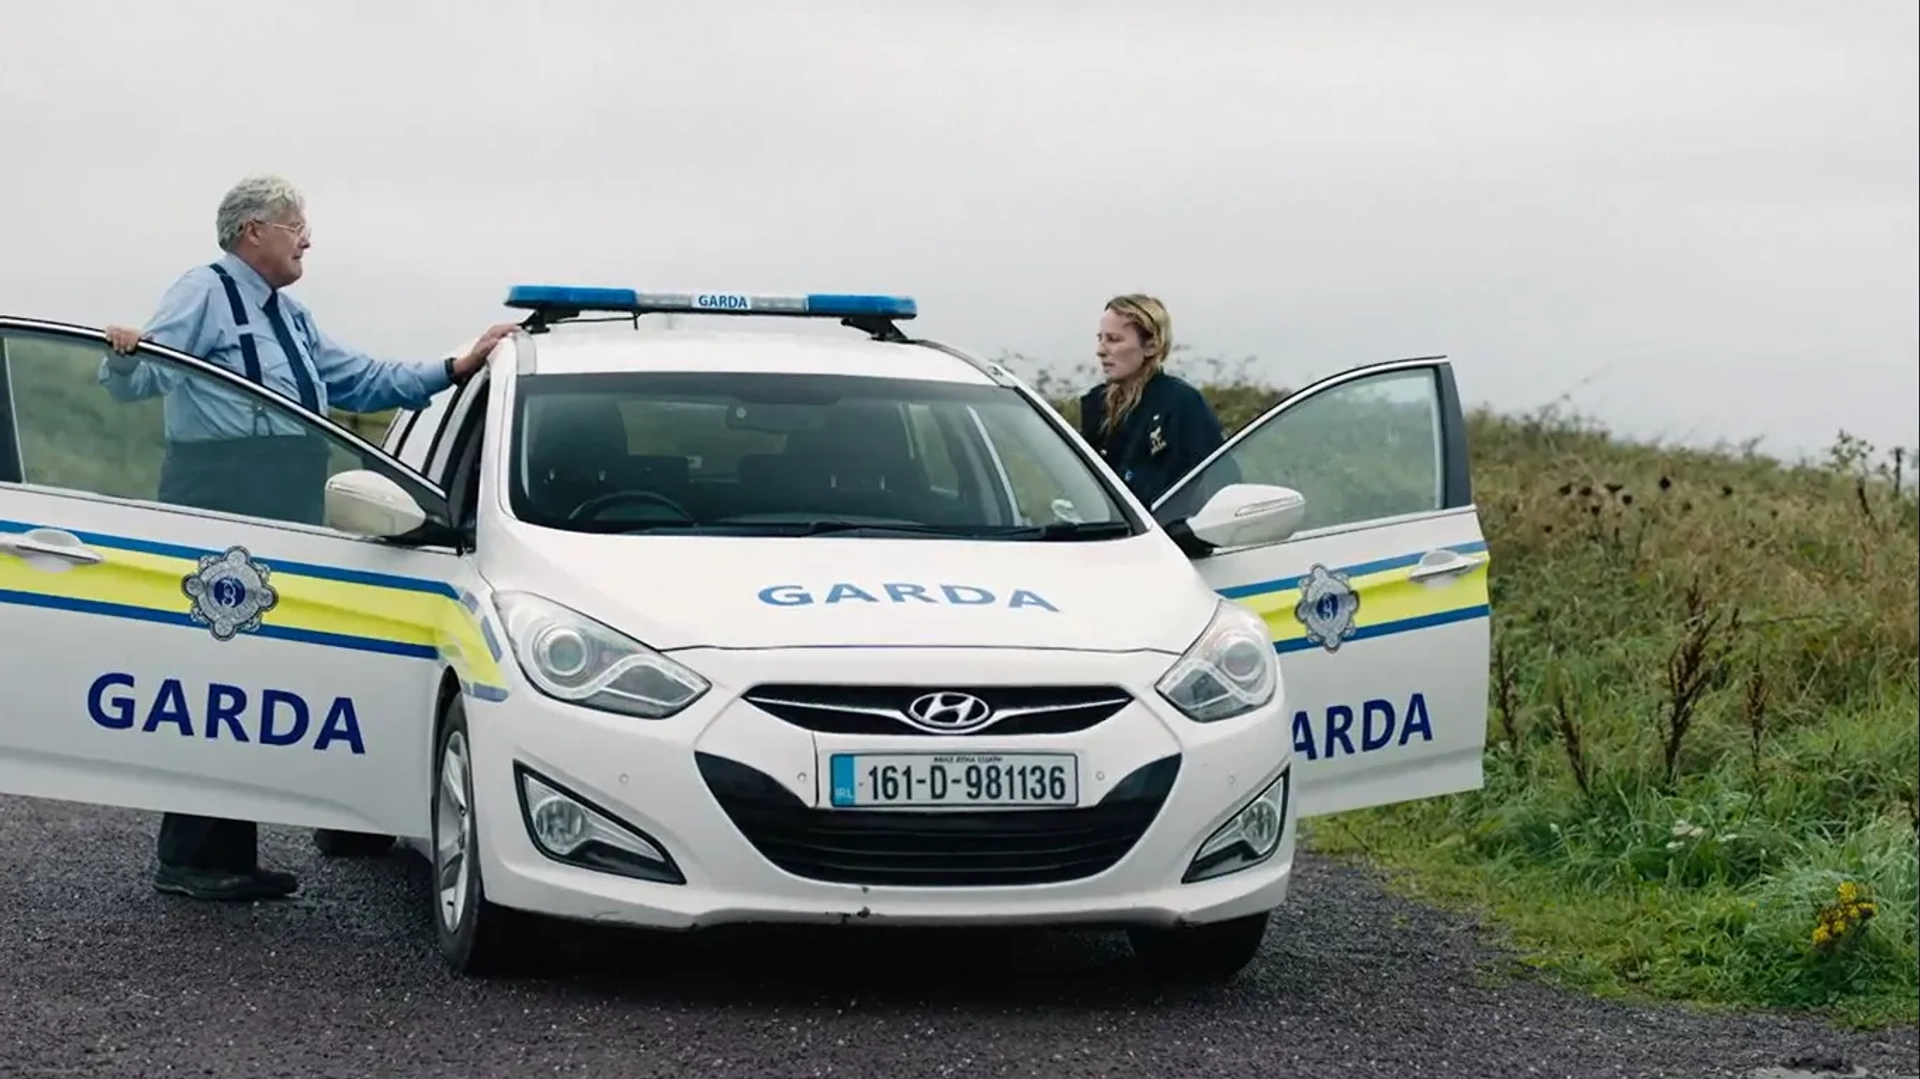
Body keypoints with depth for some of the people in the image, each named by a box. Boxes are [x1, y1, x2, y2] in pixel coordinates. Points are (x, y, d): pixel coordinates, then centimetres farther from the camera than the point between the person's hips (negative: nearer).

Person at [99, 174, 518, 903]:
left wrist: (452, 371, 24)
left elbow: (362, 381, 29)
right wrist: (125, 356, -35)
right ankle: (189, 860, -8)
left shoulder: (290, 317, 25)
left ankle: (231, 855, 11)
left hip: (283, 520, 9)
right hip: (222, 517, -9)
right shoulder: (205, 296, -3)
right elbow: (138, 379, -13)